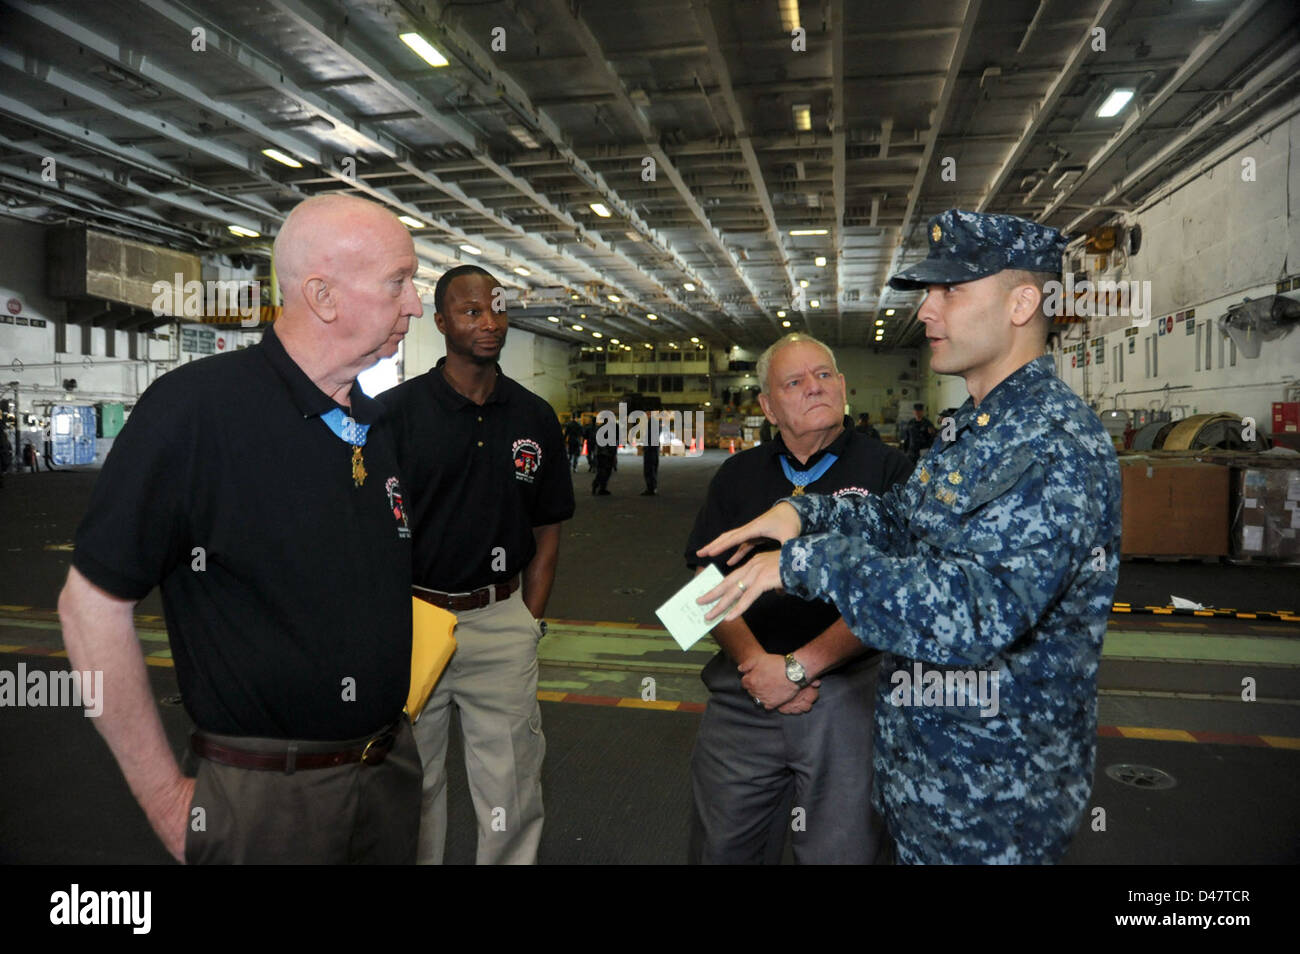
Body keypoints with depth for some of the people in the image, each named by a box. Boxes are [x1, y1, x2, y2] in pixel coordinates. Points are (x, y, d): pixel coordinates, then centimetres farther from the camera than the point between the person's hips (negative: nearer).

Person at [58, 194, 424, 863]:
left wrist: (398, 706, 9)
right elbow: (91, 605, -14)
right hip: (265, 799, -6)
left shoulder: (384, 427, 4)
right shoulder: (192, 407, -16)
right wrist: (167, 801, -11)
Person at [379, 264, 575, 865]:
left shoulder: (535, 417, 4)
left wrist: (529, 623, 2)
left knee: (511, 795, 12)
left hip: (502, 621, 2)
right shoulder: (395, 411, -5)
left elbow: (547, 533, 9)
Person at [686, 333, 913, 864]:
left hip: (848, 695, -3)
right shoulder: (738, 476, 8)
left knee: (839, 851, 12)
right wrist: (755, 661, -12)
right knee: (723, 846, 17)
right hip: (744, 695, 3)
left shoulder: (888, 470, -3)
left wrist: (798, 667, -16)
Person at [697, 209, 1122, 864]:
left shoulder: (1056, 444, -26)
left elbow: (972, 614, -36)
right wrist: (803, 512, 0)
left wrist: (806, 560, -28)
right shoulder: (977, 426, 7)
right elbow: (909, 519, 18)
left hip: (991, 792, -8)